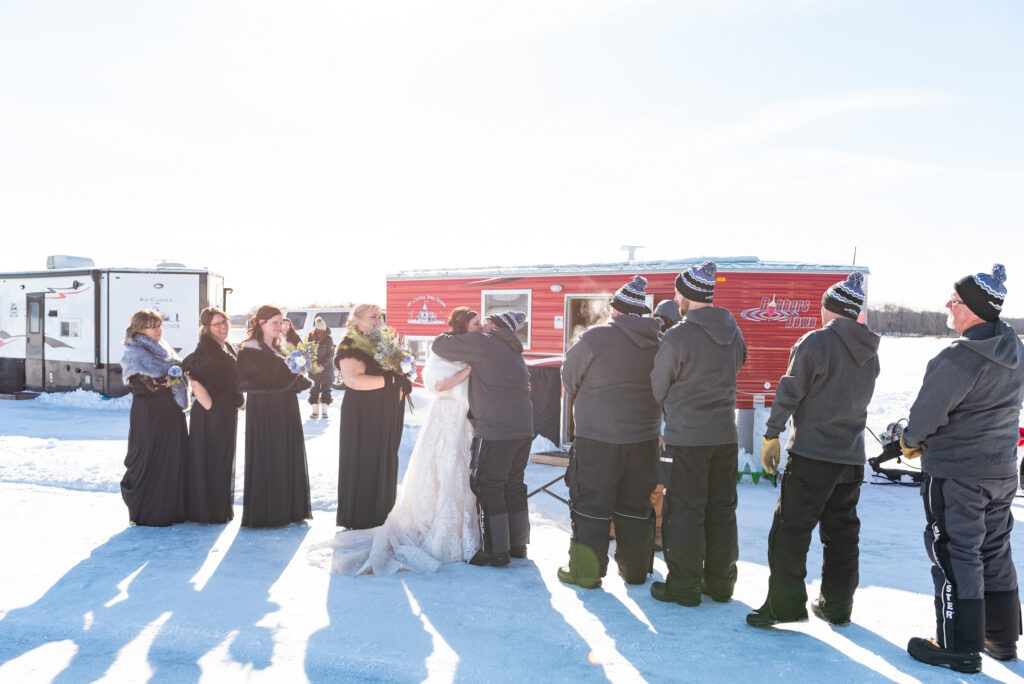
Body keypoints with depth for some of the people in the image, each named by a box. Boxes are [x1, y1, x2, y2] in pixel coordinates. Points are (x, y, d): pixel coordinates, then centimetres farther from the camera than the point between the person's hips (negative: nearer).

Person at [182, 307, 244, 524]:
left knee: (224, 460, 15)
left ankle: (222, 509, 26)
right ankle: (206, 511, 9)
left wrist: (237, 401, 16)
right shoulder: (206, 349, -15)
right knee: (209, 461, -1)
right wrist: (210, 406, -22)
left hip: (228, 412, 9)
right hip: (210, 414, -9)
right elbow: (194, 380, -23)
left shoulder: (228, 349, 12)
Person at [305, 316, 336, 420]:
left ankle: (324, 411, 9)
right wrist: (311, 364, -11)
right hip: (313, 368, 2)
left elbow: (331, 354, -8)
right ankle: (315, 411, 12)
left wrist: (323, 365, -18)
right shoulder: (310, 338, 2)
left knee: (326, 389, 3)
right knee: (314, 389, 5)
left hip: (326, 368, -2)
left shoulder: (328, 339, -5)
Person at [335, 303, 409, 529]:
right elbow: (353, 380, -27)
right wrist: (391, 379, -27)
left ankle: (380, 513, 22)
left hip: (386, 416, 9)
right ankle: (360, 517, 9)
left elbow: (393, 370, 27)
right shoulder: (350, 347, -11)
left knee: (385, 463, 12)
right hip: (364, 416, -8)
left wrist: (403, 379, 3)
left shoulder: (380, 344, 16)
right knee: (363, 464, -2)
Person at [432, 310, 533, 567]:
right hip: (523, 429, 9)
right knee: (513, 486, 16)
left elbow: (440, 346, -7)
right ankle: (518, 544, 23)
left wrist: (449, 335, 17)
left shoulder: (485, 342, -4)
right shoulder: (515, 354, 23)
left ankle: (495, 550, 0)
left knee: (487, 487, -2)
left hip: (495, 430, -9)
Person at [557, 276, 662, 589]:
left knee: (591, 504, 5)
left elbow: (570, 380, 0)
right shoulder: (660, 343, 3)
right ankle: (635, 568, 26)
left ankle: (585, 571, 11)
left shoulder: (596, 337, -12)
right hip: (644, 437, 5)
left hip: (598, 437, -5)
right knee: (635, 504, 15)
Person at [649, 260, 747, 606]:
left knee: (684, 510, 4)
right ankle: (720, 581, 26)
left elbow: (658, 389, -6)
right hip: (726, 433, 6)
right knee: (722, 509, 15)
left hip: (687, 436, -6)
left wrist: (673, 405, 15)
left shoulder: (677, 337, -16)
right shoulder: (734, 332, 3)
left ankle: (684, 585, 12)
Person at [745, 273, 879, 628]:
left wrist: (771, 436, -8)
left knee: (791, 528, 0)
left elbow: (789, 392, -12)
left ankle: (785, 603, 2)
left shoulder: (817, 341, -11)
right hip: (852, 456, 7)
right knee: (841, 532, 14)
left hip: (812, 454, -7)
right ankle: (837, 605, 23)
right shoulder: (870, 351, 9)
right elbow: (860, 397, 18)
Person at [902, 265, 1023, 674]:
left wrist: (911, 441, 2)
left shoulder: (959, 358, -25)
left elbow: (928, 411, -20)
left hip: (956, 474, -8)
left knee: (954, 554, 3)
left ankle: (959, 648, 13)